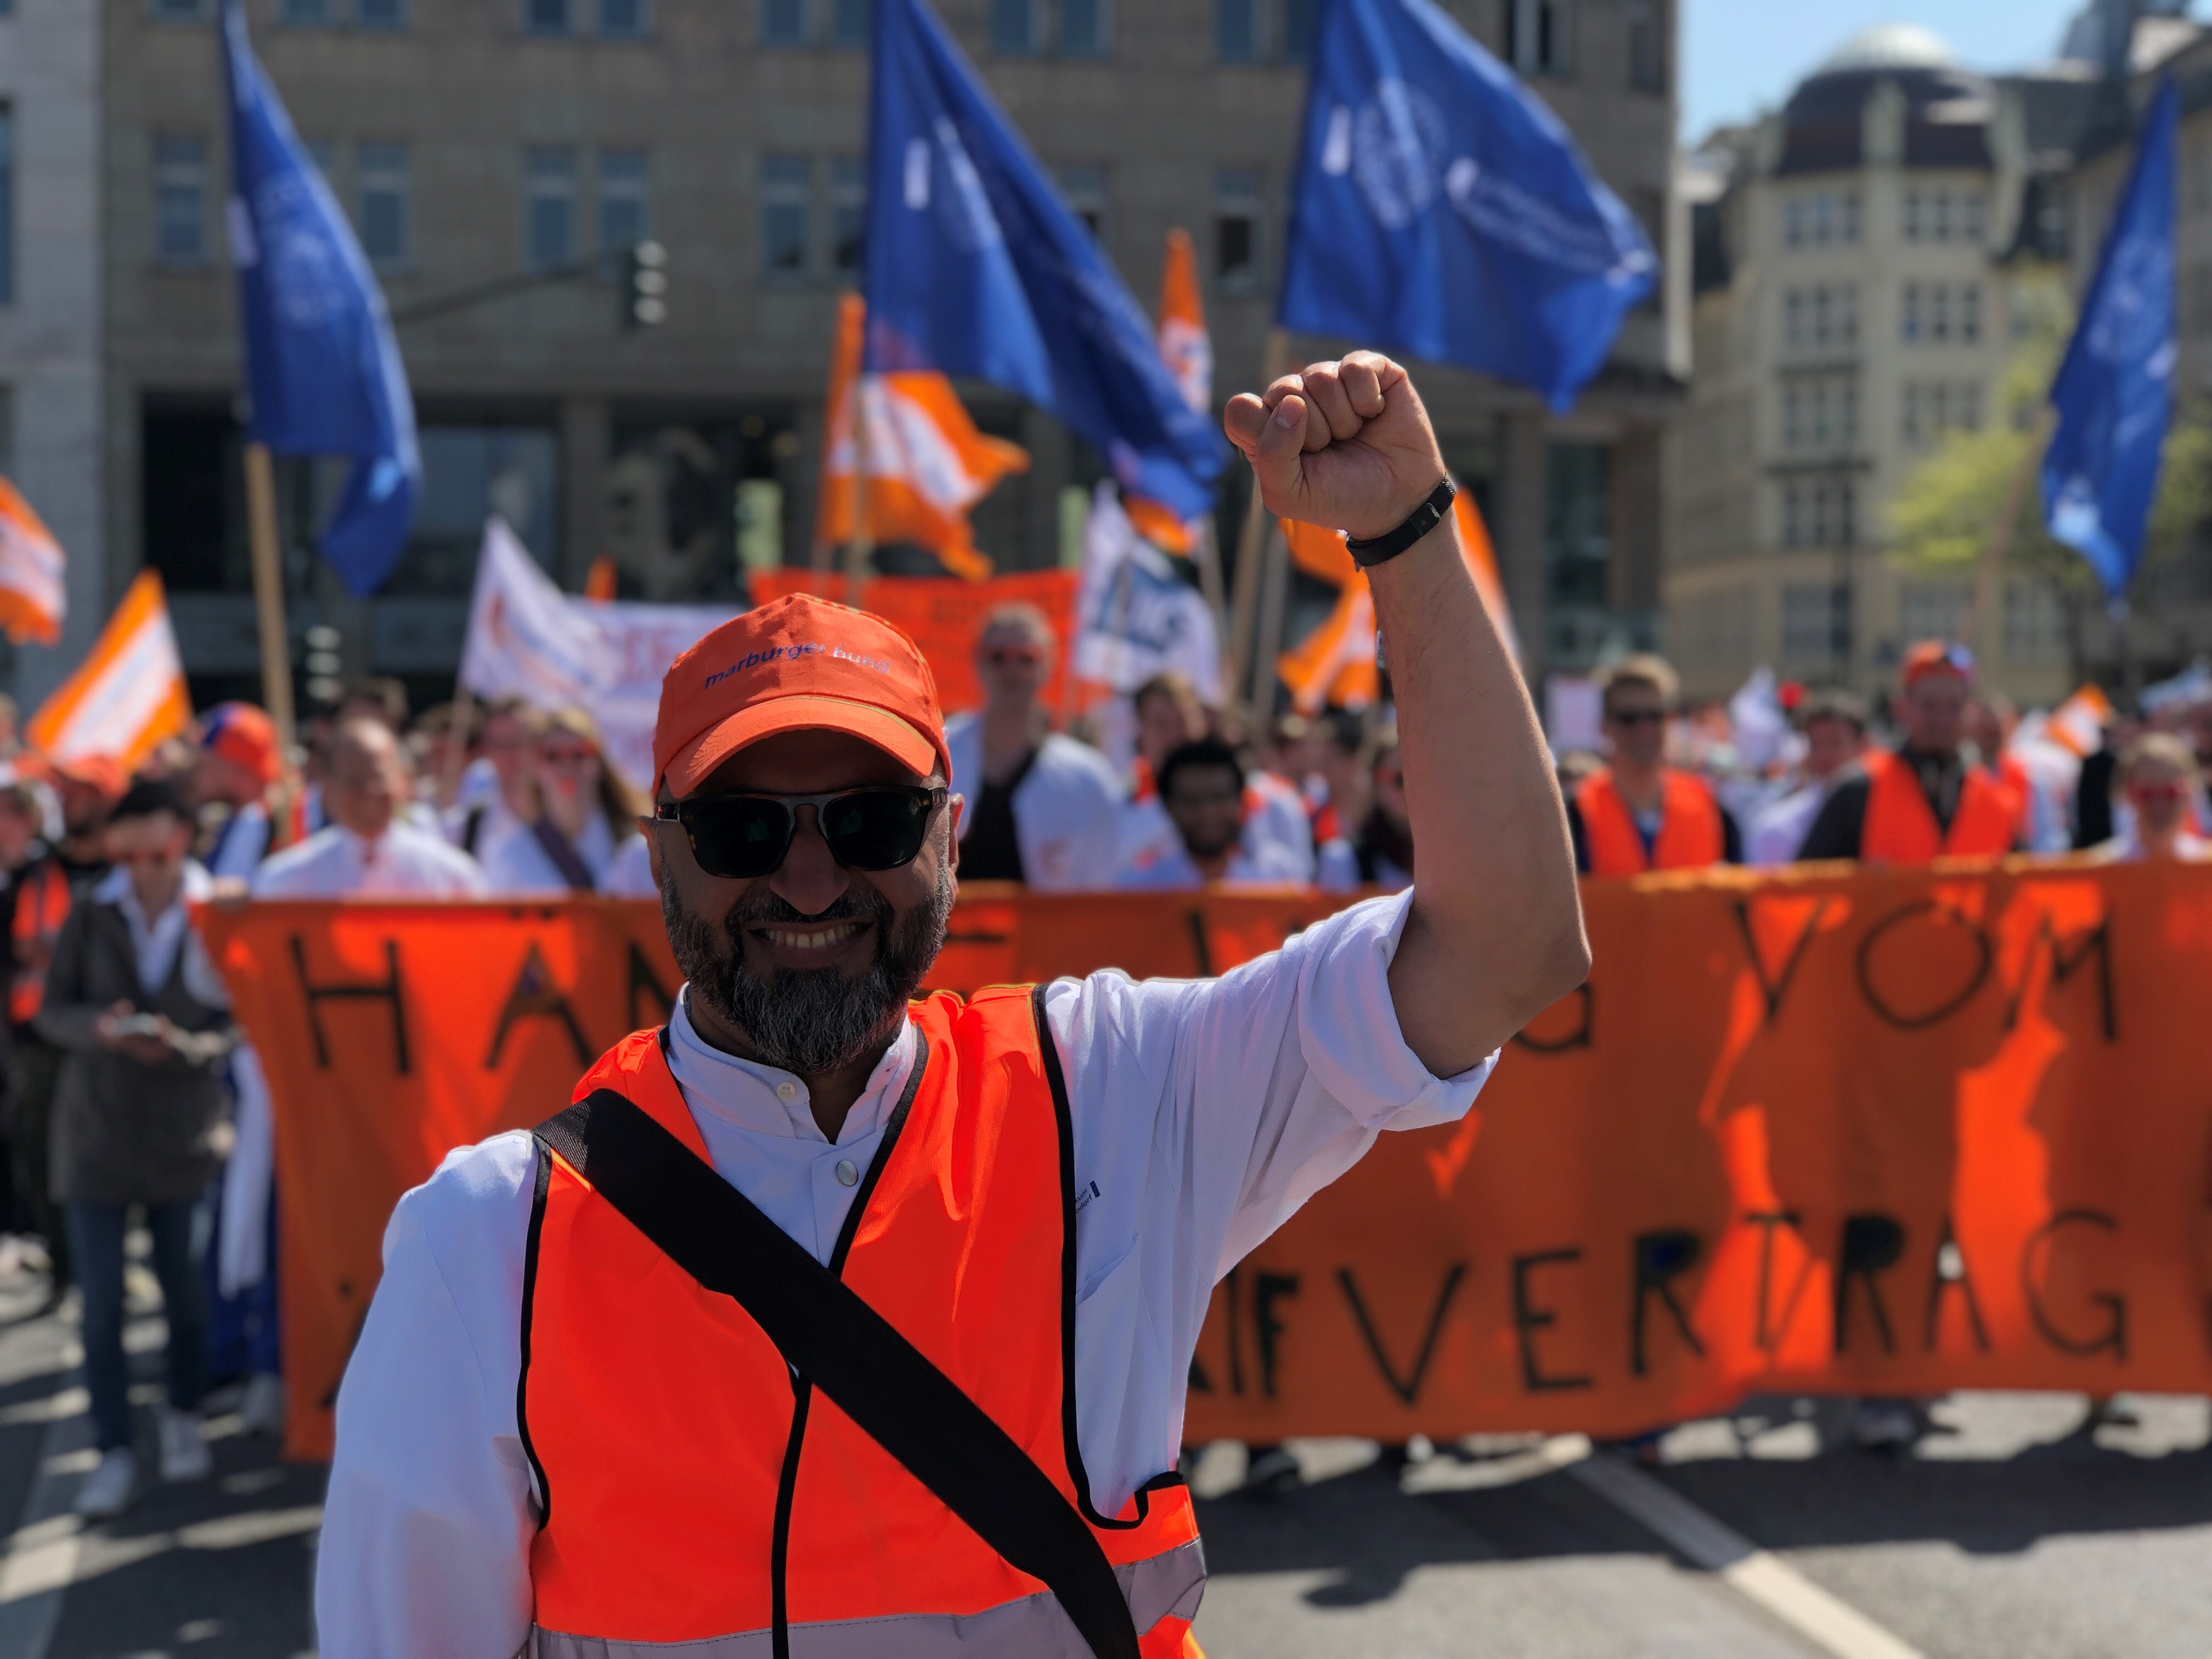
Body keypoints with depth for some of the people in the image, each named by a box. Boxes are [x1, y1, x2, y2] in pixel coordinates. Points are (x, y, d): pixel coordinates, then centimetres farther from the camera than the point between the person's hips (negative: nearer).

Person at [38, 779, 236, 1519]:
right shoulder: (91, 912, 0)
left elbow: (238, 1025, -4)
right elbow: (51, 1013, 2)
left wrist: (182, 1046, -23)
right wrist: (100, 1026, -18)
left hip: (183, 1130, -1)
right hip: (96, 1129, 1)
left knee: (182, 1283, 9)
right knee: (102, 1299, 1)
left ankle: (183, 1416, 33)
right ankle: (115, 1452, 11)